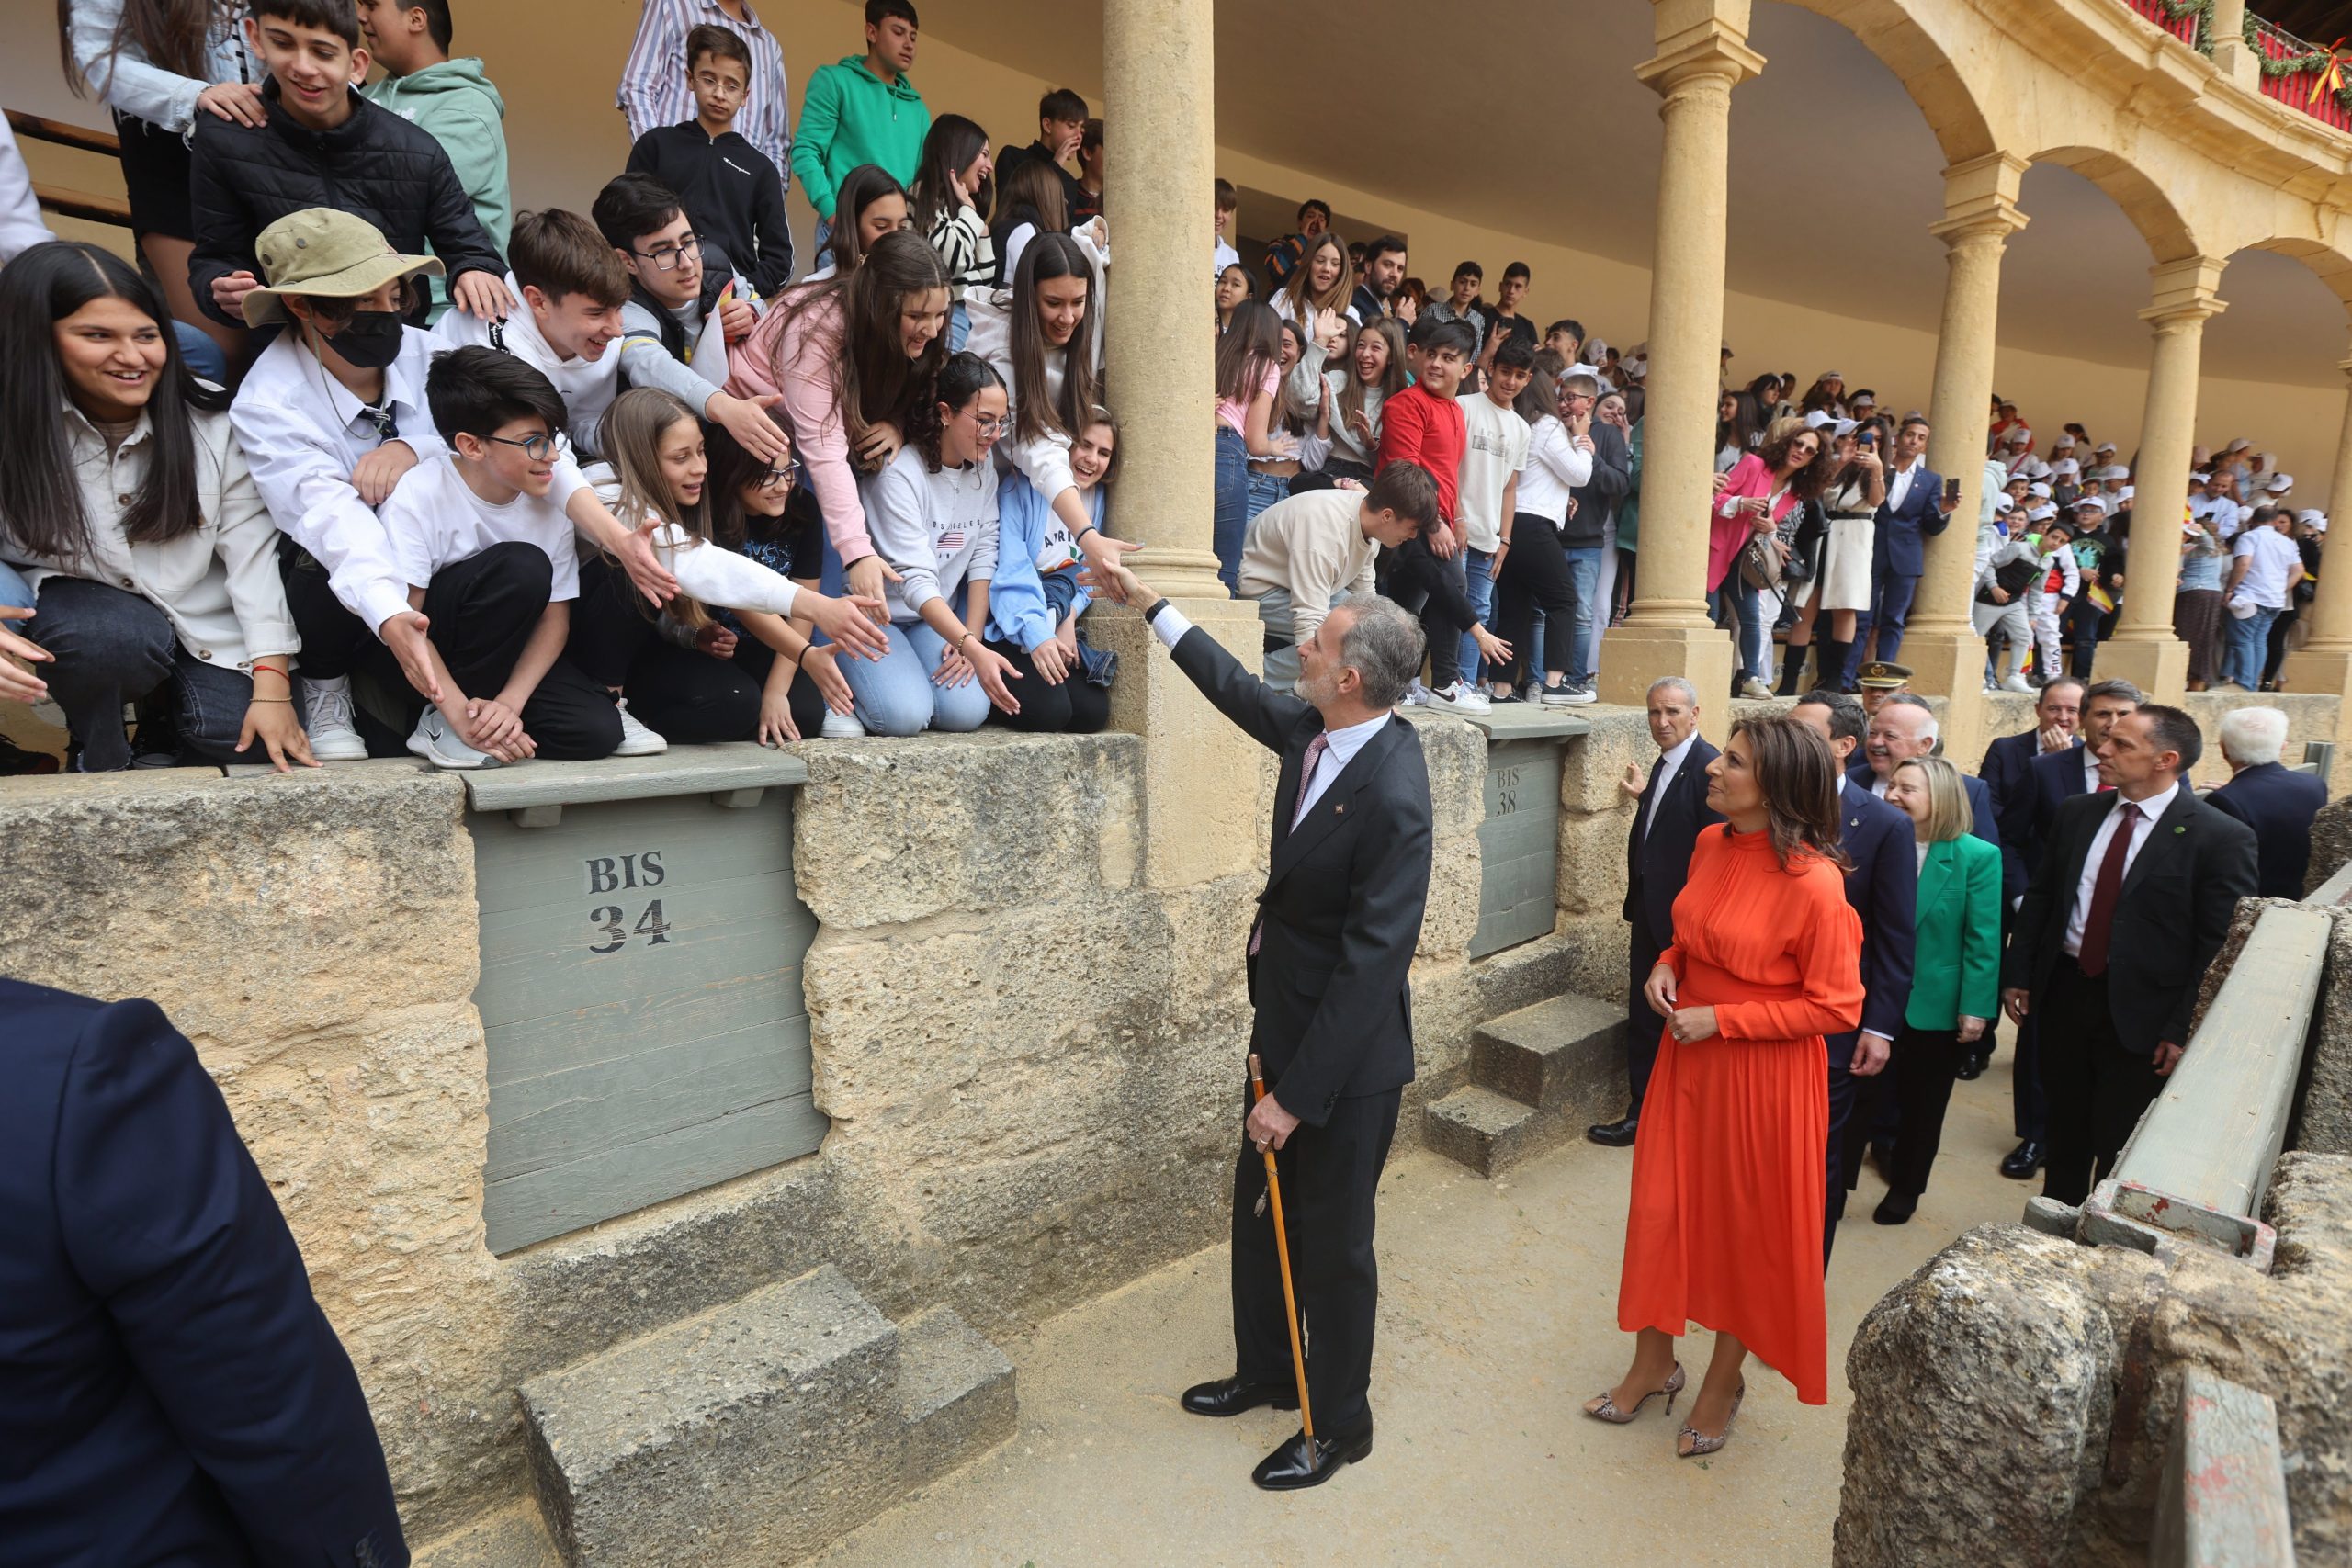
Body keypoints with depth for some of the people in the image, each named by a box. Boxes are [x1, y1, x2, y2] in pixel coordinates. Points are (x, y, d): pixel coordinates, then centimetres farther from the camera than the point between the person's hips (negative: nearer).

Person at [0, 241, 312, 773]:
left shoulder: (211, 422, -8)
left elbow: (252, 549, -12)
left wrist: (271, 684, -20)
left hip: (197, 609, 1)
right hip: (76, 606, -1)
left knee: (244, 735, -19)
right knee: (113, 636, -35)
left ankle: (157, 716, 19)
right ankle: (95, 759, -3)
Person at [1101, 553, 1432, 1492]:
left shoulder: (1393, 798, -28)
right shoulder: (1314, 731, -3)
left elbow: (1372, 959, -27)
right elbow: (1238, 690, 16)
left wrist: (1298, 1093, -22)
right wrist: (1149, 604, 22)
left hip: (1347, 1060, -8)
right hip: (1287, 1029, 9)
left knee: (1332, 1242, 13)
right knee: (1260, 1214, 24)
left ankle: (1339, 1423, 39)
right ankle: (1265, 1373, 49)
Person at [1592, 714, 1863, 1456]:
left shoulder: (1813, 882, -21)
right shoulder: (1710, 844, -1)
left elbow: (1836, 1006, -16)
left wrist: (1722, 1019, -19)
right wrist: (1666, 966, -4)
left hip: (1761, 1075, -6)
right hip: (1687, 1058, 6)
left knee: (1747, 1225, 14)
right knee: (1660, 1206, 13)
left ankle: (1725, 1379, 38)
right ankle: (1653, 1364, 35)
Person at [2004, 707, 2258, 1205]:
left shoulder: (2221, 837, -11)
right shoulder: (2077, 813, 3)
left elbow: (2221, 945, -11)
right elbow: (2040, 898, 8)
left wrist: (2184, 1028, -13)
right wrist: (2018, 974, 4)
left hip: (2139, 1012, -4)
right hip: (2062, 991, 4)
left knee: (2118, 1146, 9)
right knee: (2064, 1128, 19)